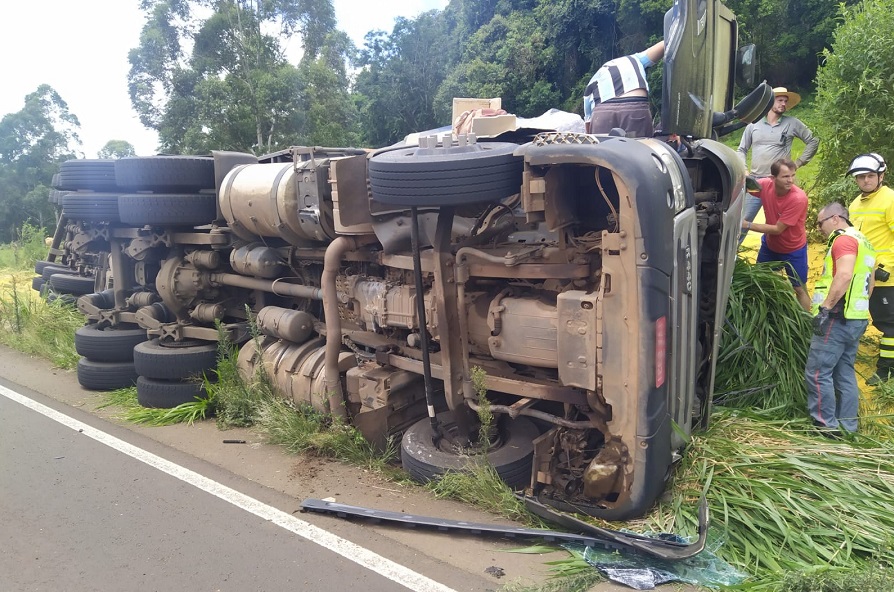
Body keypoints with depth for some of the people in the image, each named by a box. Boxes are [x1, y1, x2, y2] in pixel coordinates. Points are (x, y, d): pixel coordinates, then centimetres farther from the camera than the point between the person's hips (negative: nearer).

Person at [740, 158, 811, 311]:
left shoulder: (798, 198, -32)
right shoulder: (765, 184, -20)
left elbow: (777, 229, -29)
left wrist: (748, 225, -28)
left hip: (793, 250, -5)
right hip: (769, 245, 5)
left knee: (800, 289, 9)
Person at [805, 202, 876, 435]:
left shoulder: (844, 239, -10)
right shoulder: (863, 242, 22)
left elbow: (844, 275, -25)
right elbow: (869, 284, 25)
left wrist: (825, 308, -24)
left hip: (838, 318, -10)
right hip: (856, 319, 10)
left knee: (817, 372, -6)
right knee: (845, 374, 13)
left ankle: (826, 425, -3)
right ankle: (847, 425, 17)